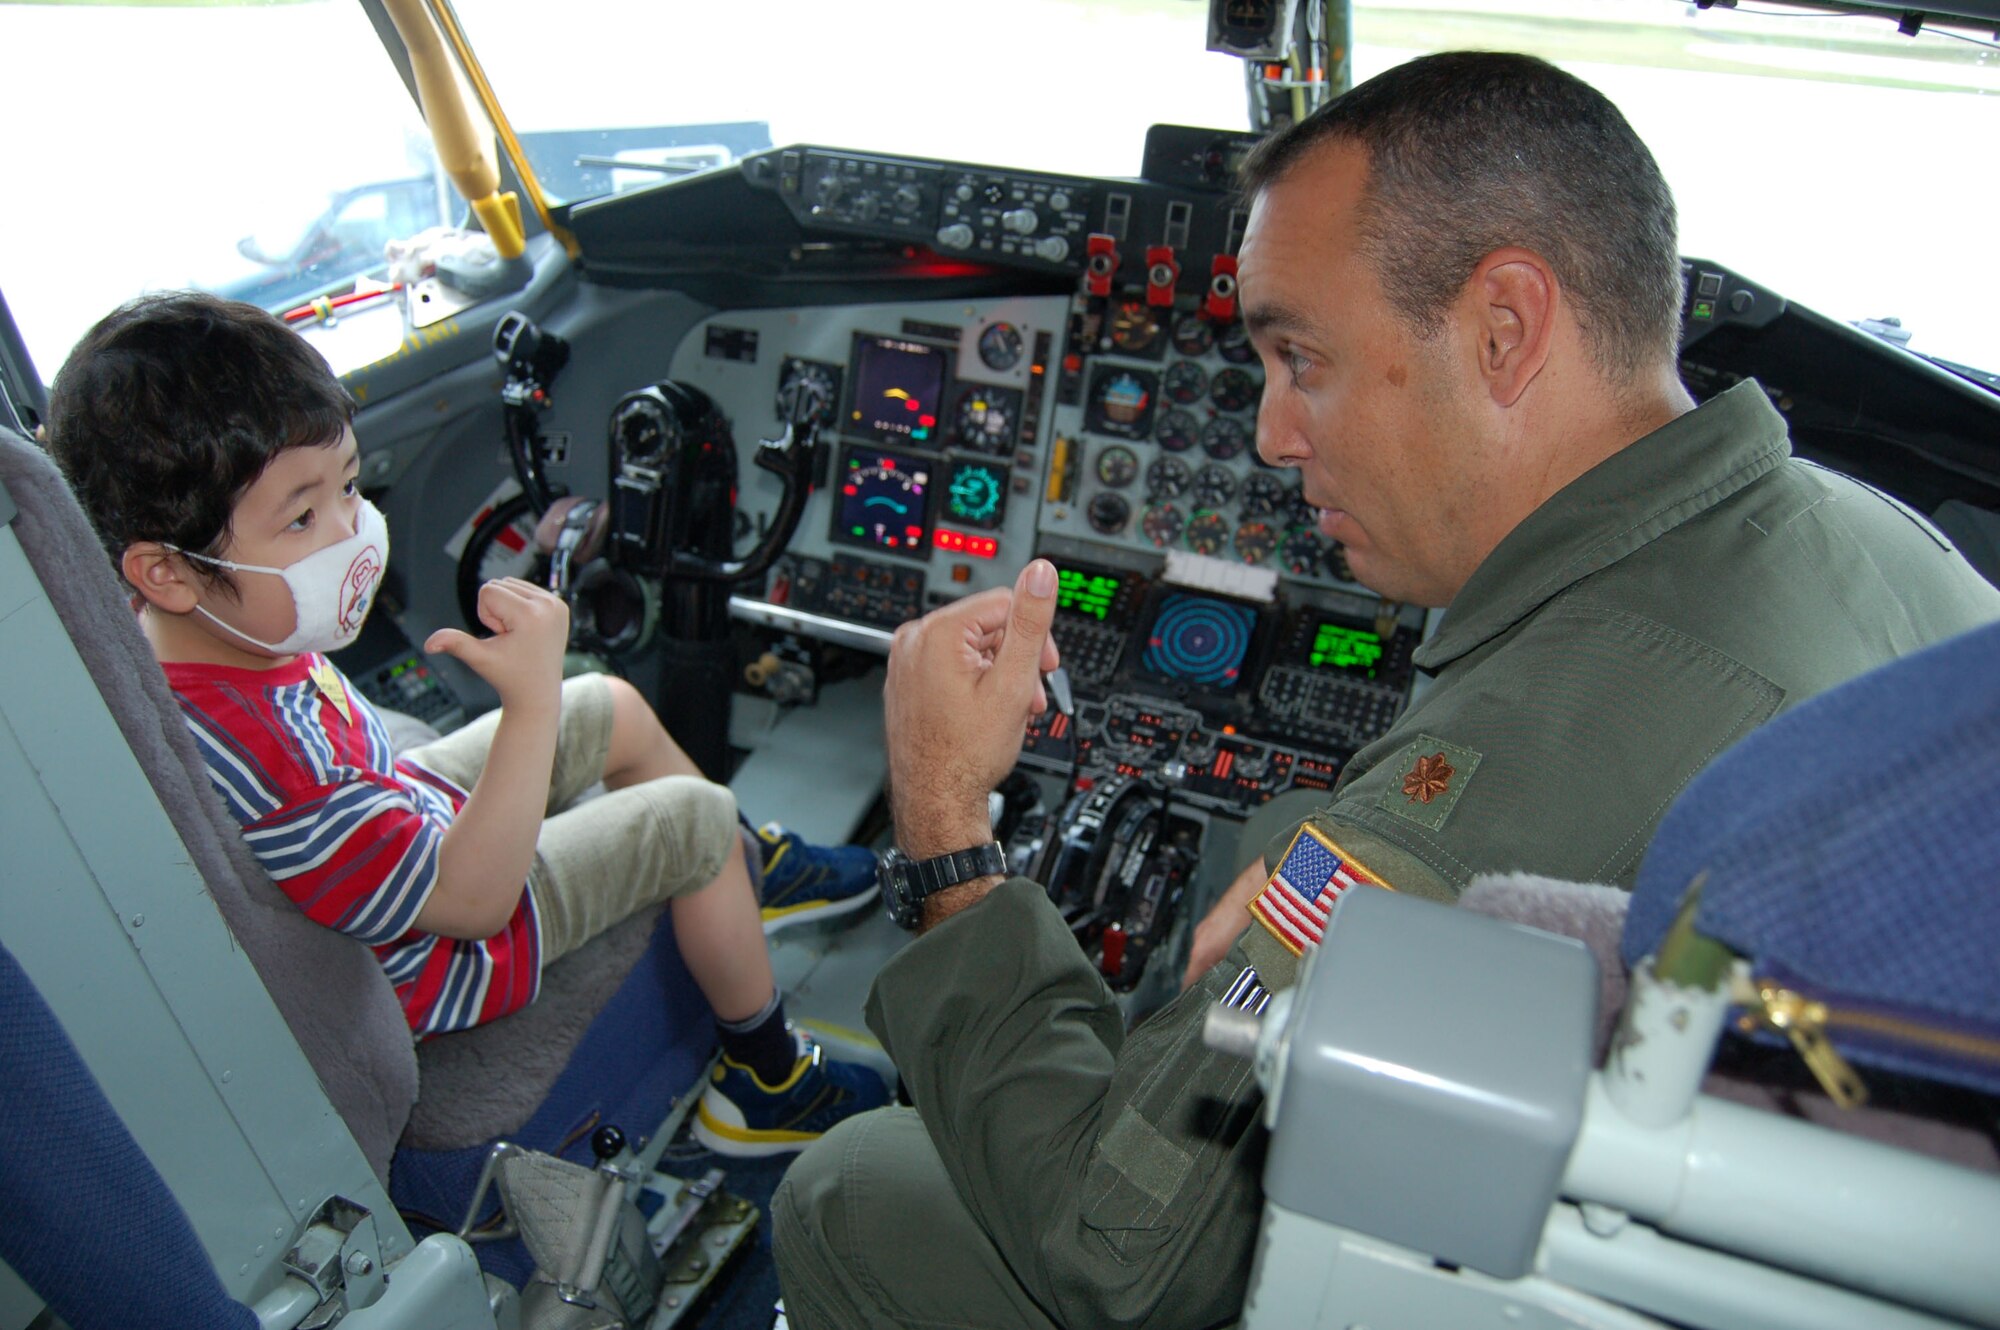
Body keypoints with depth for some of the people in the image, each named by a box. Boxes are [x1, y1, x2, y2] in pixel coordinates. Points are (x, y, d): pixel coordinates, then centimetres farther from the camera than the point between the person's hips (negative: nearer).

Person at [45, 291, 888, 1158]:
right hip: (430, 957, -9)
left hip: (408, 808, 9)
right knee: (695, 817, -4)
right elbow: (471, 899, -35)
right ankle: (765, 1077, 17)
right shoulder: (243, 757, -43)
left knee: (613, 710, 15)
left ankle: (754, 867, 38)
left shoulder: (183, 623, -16)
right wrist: (533, 701, -41)